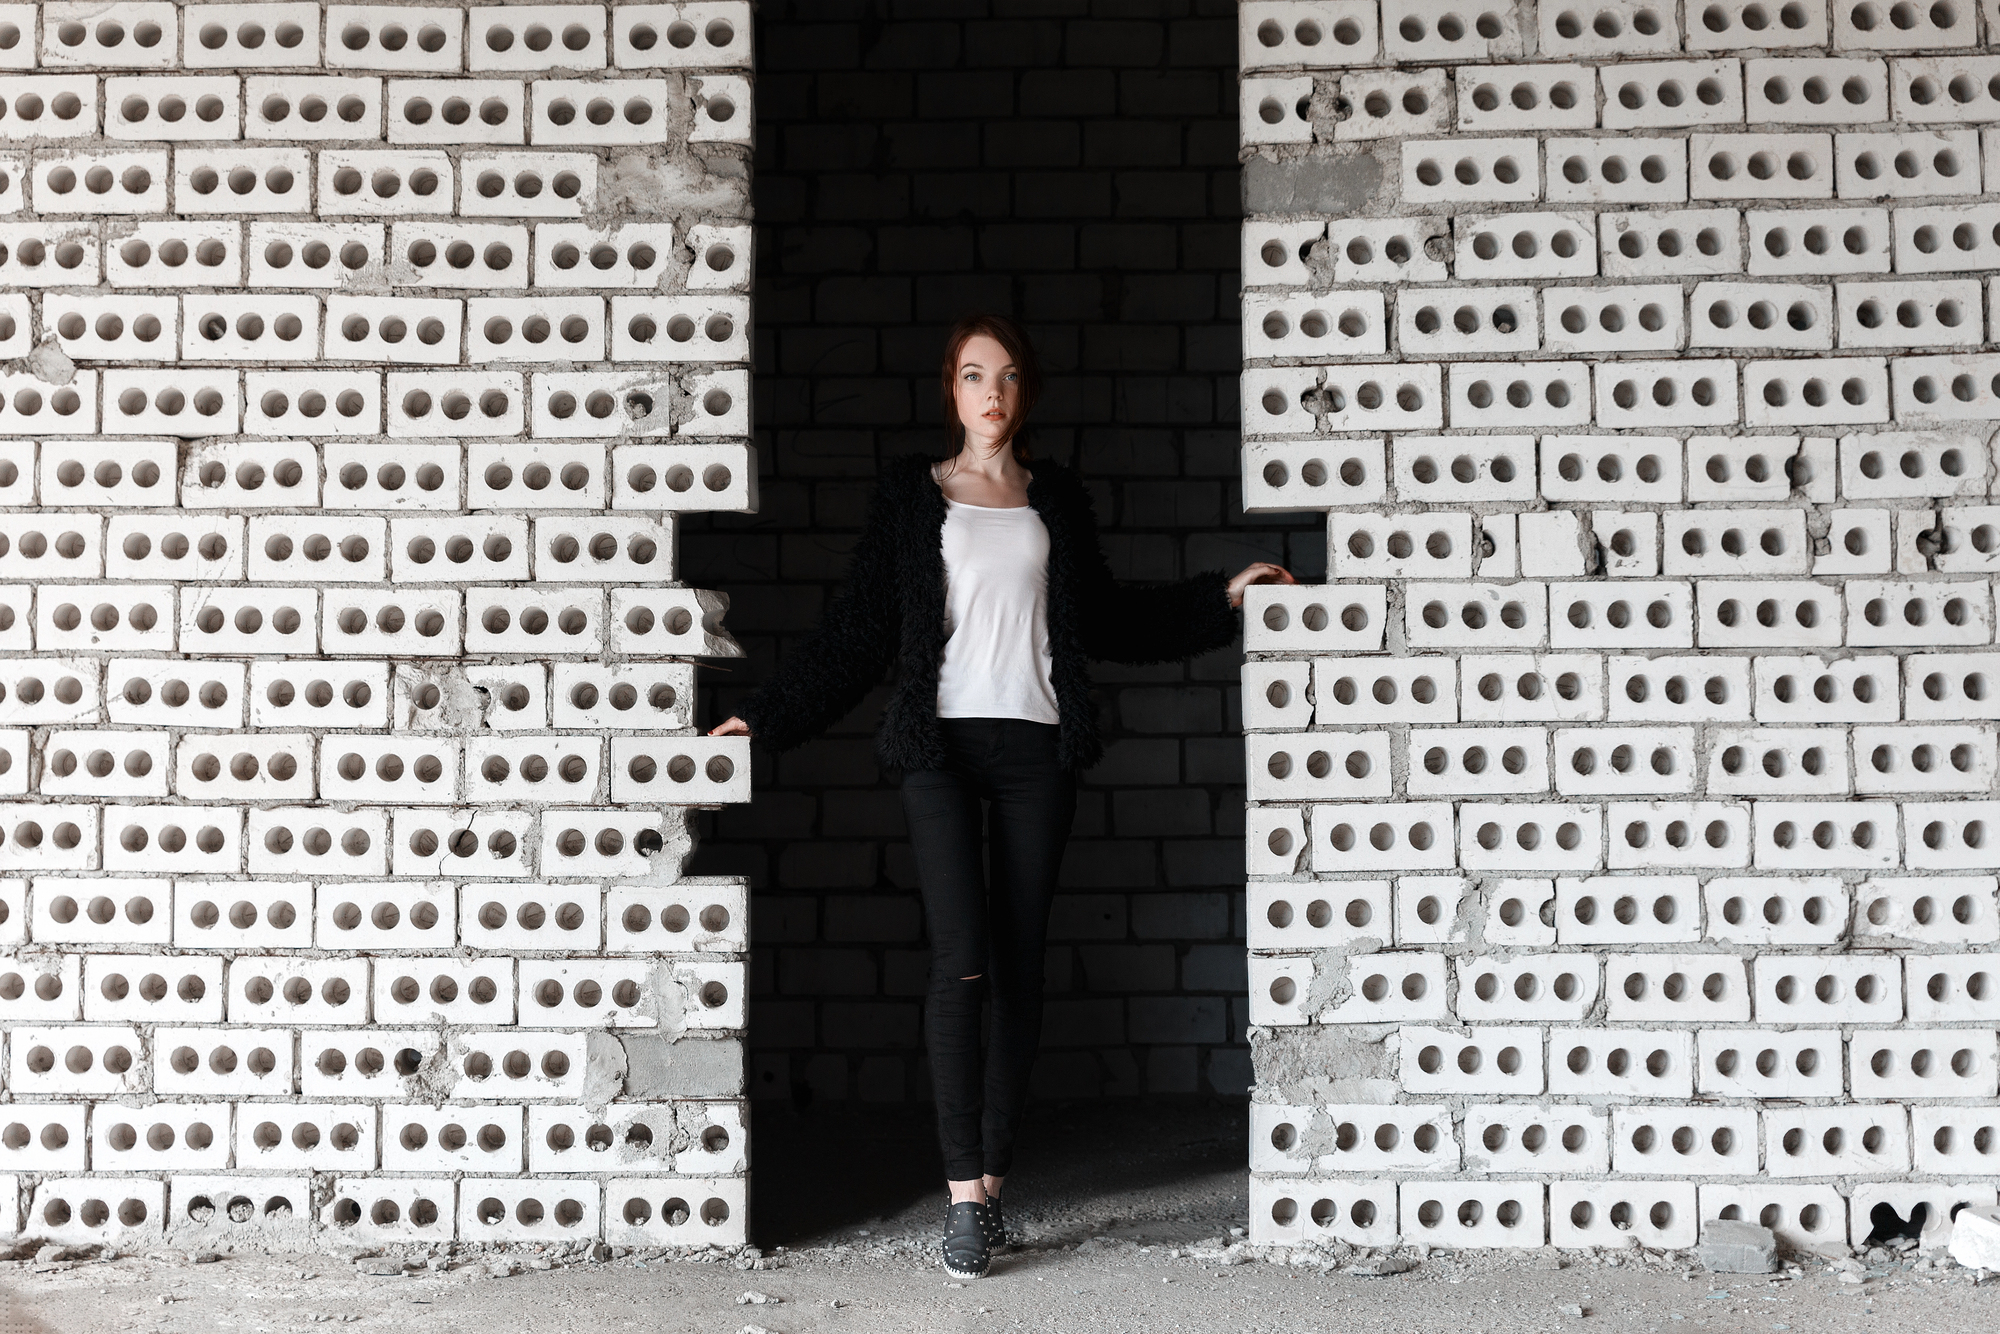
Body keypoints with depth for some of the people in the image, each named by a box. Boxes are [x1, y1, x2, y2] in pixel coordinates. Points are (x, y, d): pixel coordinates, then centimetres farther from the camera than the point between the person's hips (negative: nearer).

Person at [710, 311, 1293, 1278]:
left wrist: (1222, 597, 20)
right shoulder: (911, 493, 10)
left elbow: (1105, 618, 23)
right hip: (942, 744, -2)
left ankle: (989, 1176, 9)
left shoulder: (1056, 499, 16)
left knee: (1019, 968, 1)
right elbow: (858, 628, 9)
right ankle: (966, 1189, -11)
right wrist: (767, 718, 4)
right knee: (961, 961, -13)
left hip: (1036, 745, 2)